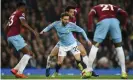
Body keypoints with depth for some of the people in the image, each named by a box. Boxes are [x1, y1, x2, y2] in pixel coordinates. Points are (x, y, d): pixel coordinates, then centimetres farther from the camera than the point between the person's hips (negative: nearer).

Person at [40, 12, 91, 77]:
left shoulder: (71, 25, -21)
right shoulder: (56, 24, -16)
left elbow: (81, 30, -9)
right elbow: (49, 27, 8)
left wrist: (87, 40, -7)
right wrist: (44, 31, -3)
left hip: (72, 44, -1)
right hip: (63, 46, 1)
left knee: (78, 59, -14)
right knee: (59, 62, 0)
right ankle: (56, 73, 26)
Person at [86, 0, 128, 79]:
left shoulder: (96, 7, 31)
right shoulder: (114, 7, 35)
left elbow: (90, 15, 8)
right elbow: (124, 13, 18)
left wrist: (90, 28, 7)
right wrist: (124, 25, 24)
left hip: (103, 21, -2)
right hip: (114, 21, 2)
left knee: (95, 46, 6)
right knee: (119, 46, 14)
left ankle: (89, 70, 0)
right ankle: (123, 72, 10)